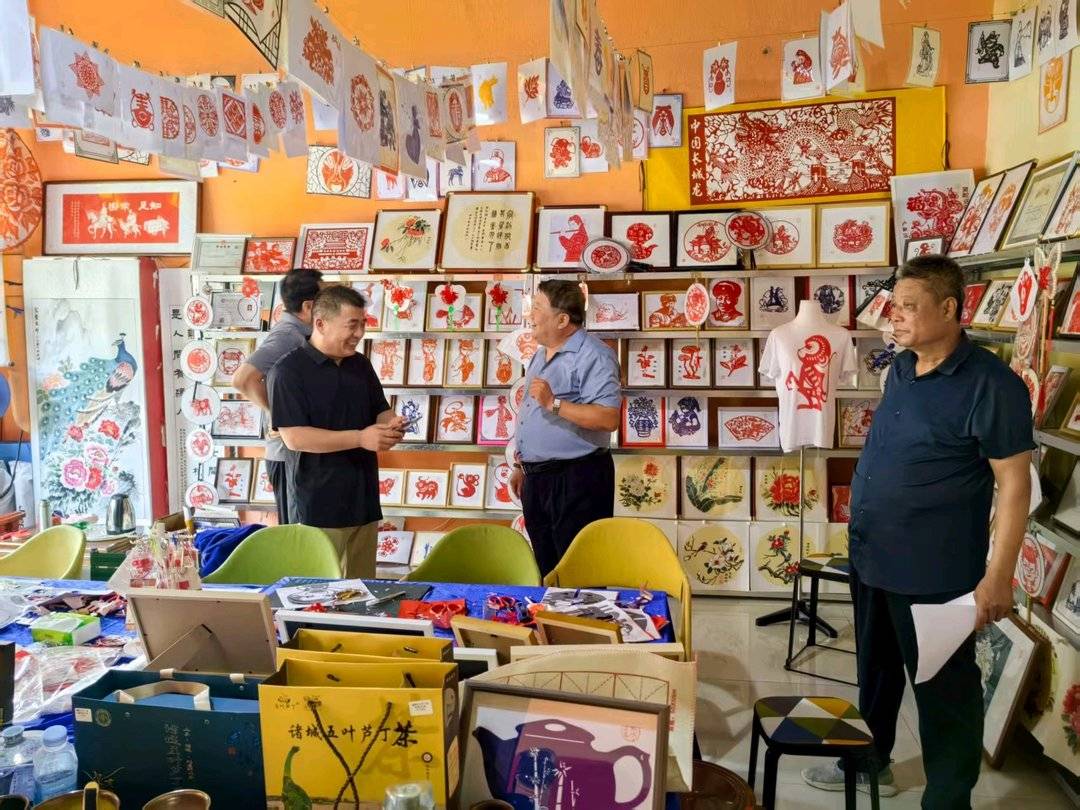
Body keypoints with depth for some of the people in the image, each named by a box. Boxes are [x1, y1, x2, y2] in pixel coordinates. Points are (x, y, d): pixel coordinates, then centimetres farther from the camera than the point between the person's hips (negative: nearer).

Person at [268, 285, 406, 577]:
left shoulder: (361, 364, 9)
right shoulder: (289, 370, -11)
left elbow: (380, 411, 19)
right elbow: (294, 437, -19)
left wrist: (390, 424, -6)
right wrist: (360, 438, -24)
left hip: (363, 498, 6)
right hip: (318, 504, -6)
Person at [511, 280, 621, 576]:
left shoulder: (593, 356, -14)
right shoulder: (540, 356, 16)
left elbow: (609, 418, -25)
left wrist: (554, 403, -27)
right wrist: (521, 465, 20)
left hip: (576, 478, -9)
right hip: (537, 477, 9)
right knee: (545, 566, 17)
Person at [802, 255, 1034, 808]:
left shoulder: (991, 385, -17)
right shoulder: (901, 368, 5)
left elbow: (1014, 483, -17)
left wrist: (998, 575, -19)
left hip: (933, 572, -8)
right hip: (870, 557, 8)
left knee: (944, 688, 9)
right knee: (875, 668, 24)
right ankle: (870, 761, 44)